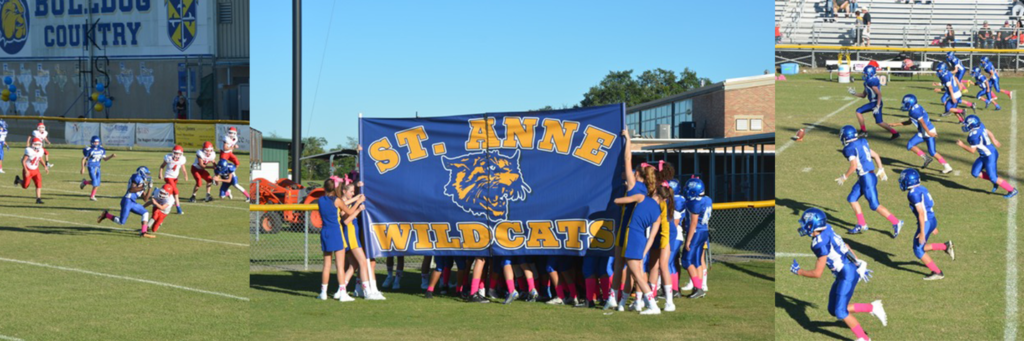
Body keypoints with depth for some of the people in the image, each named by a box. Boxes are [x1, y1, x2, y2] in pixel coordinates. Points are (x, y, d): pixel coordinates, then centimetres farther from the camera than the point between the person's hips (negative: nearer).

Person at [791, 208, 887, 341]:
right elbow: (845, 246, 14)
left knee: (840, 312, -5)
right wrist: (858, 264, 24)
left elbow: (817, 273, -19)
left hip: (848, 276, -9)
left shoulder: (821, 245, -24)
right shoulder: (827, 230, 2)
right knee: (833, 310, 12)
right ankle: (872, 308, 21)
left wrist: (798, 272, -3)